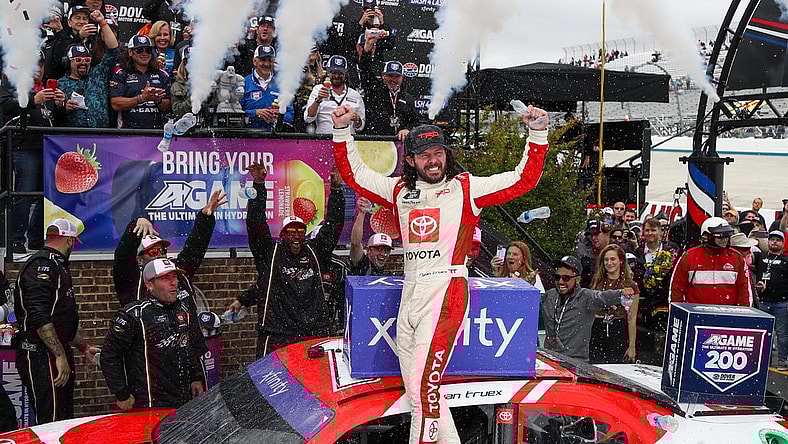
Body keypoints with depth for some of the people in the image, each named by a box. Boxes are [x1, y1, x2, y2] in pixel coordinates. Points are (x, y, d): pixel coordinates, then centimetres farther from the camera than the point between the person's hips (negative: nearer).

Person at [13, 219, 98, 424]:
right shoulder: (41, 265, -13)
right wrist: (60, 355, -24)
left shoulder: (57, 266, 21)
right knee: (50, 423, -14)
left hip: (58, 353, 11)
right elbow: (39, 318, -23)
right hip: (41, 355, -11)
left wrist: (82, 346, 31)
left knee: (64, 420, 11)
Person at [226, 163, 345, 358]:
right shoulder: (270, 253, 8)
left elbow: (333, 225, 17)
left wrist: (336, 189, 11)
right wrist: (259, 185, -7)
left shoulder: (315, 252, 16)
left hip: (316, 334, 3)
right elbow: (256, 224, 0)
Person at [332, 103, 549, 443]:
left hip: (446, 292, -6)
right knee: (417, 392, 10)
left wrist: (537, 133, -10)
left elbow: (523, 179, -1)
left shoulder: (466, 188, 3)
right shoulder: (400, 190, 14)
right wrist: (342, 130, 10)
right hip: (409, 295, 6)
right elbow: (353, 174, 18)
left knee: (425, 386, -13)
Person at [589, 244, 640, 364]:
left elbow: (632, 319, 1)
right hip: (596, 332, 2)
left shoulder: (630, 286, 2)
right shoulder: (597, 282, 12)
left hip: (619, 333, -2)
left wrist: (632, 346, -1)